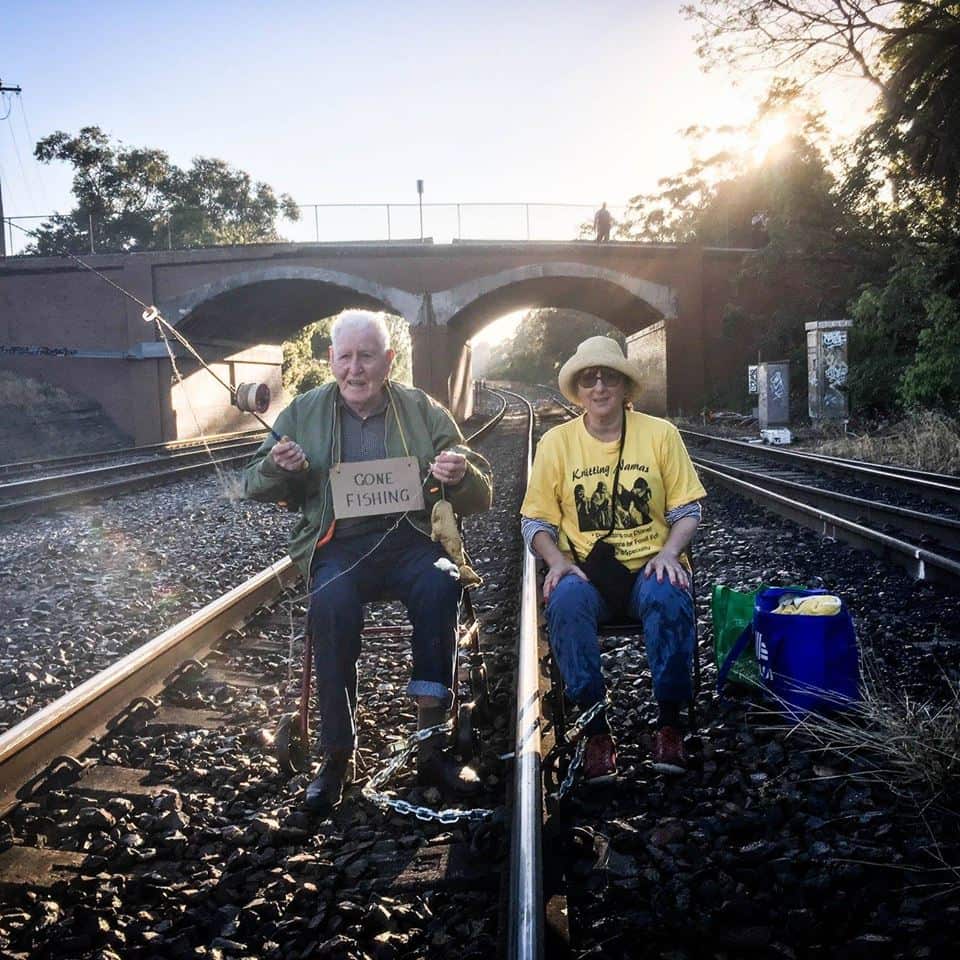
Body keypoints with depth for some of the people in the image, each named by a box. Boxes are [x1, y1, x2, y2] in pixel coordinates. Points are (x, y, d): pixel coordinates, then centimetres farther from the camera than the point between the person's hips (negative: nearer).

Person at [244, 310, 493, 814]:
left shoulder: (424, 411, 10)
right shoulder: (304, 411, 12)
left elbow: (480, 498, 9)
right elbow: (254, 486, 15)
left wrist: (461, 478, -16)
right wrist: (277, 468, -9)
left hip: (408, 540, 0)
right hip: (336, 545, 0)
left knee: (440, 582, -33)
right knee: (332, 601, -33)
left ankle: (431, 744, -24)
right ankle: (337, 755, -20)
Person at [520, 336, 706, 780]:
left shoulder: (660, 434, 4)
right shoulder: (556, 442, 5)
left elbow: (687, 509, 6)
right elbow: (535, 521, 6)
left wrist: (668, 553, -13)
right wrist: (557, 561, -13)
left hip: (649, 567, 0)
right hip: (586, 570, 0)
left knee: (670, 599, -35)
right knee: (565, 601, -35)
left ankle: (669, 723, -18)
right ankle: (595, 729, -22)